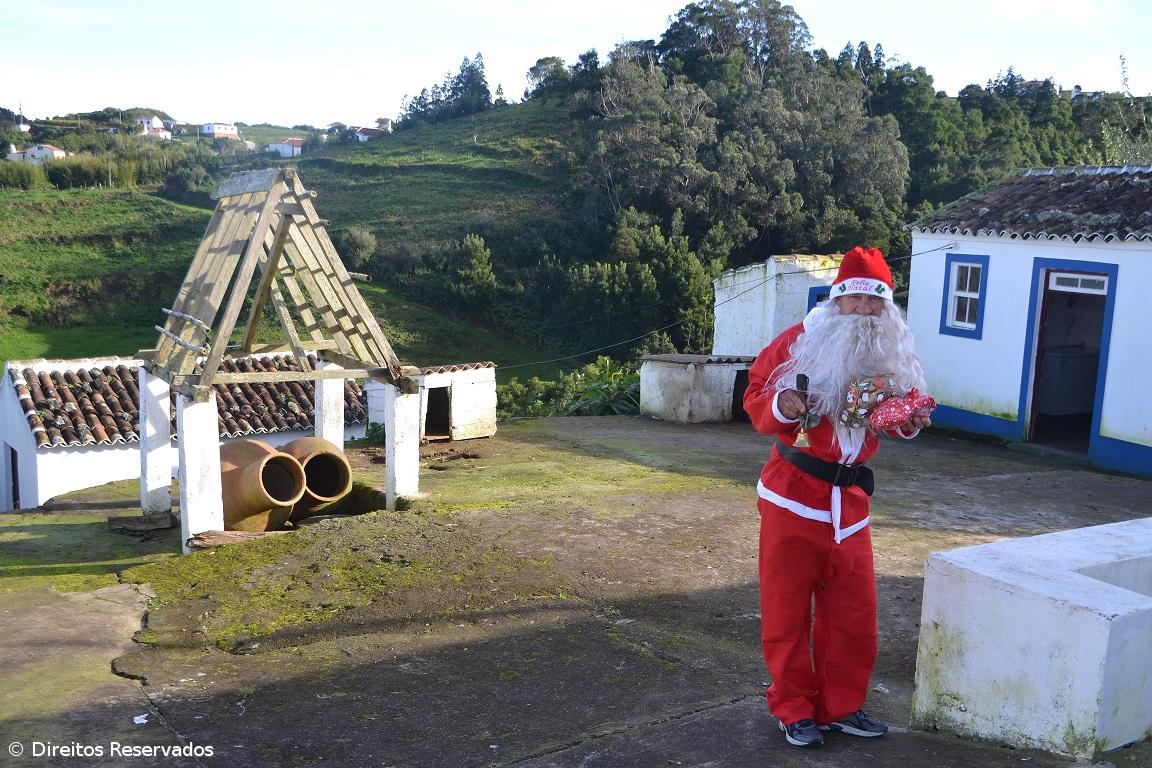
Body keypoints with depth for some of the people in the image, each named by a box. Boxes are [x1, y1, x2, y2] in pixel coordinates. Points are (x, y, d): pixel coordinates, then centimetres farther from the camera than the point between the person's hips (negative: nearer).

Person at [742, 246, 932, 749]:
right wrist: (782, 406, -26)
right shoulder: (800, 342, -9)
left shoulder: (893, 356, 5)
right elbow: (755, 396, -6)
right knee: (787, 609, 3)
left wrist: (910, 422, -3)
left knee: (853, 612, 11)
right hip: (792, 494, -4)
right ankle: (794, 709, 19)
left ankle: (840, 706, 28)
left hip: (850, 498, 5)